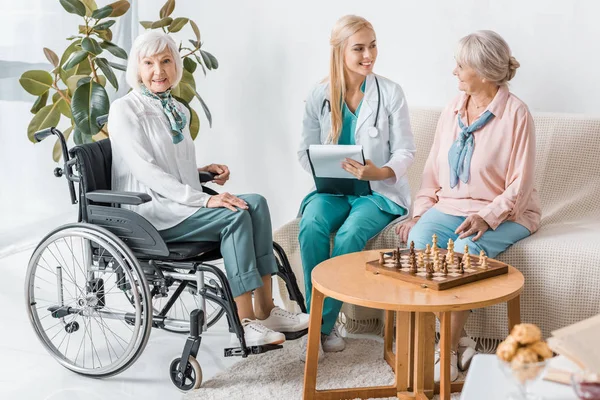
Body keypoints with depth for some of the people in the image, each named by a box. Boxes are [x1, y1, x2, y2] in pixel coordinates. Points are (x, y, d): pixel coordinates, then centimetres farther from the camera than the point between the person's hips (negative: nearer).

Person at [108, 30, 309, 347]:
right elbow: (146, 170, -18)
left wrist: (204, 171, 3)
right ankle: (246, 322, -28)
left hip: (179, 204, 7)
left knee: (255, 203, -18)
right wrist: (204, 199, -25)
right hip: (147, 213, -7)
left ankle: (265, 309, -20)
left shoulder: (179, 111, 16)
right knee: (234, 215, -27)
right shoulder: (124, 110, -6)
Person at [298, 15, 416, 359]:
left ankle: (323, 324, -16)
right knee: (311, 226, -30)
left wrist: (381, 172, -24)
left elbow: (406, 151, -4)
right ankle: (317, 321, -18)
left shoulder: (390, 92, -3)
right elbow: (306, 151, 7)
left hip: (380, 190, -2)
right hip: (333, 189, 2)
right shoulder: (320, 95, 3)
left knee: (350, 232, -31)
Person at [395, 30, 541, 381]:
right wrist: (420, 213, 0)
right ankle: (461, 343, -16)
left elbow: (520, 185, -11)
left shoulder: (515, 113, -10)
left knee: (465, 251, -35)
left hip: (502, 214, -5)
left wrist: (487, 217, -23)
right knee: (418, 243, -26)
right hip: (449, 206, 5)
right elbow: (434, 169, 12)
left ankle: (448, 355, -22)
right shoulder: (453, 109, 8)